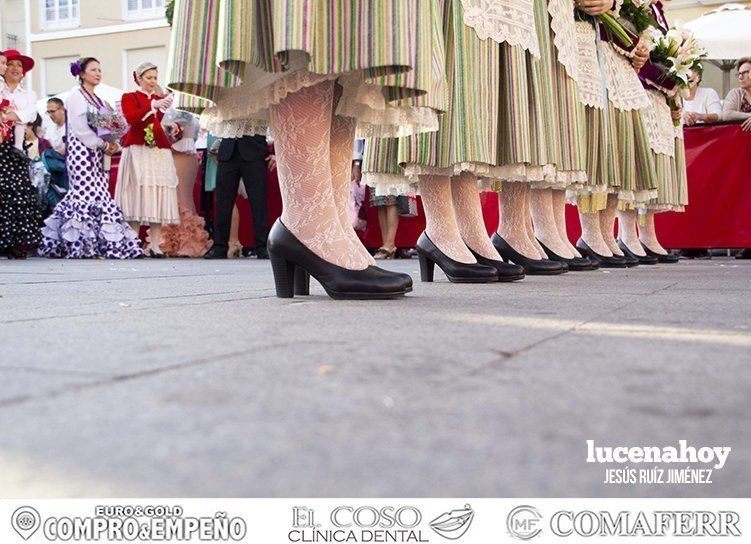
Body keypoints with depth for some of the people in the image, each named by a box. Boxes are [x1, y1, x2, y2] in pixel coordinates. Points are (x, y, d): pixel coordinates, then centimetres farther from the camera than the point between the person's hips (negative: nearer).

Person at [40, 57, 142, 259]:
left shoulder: (99, 100, 21)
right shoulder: (76, 95, -2)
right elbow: (80, 128, -12)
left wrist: (111, 145, 0)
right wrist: (104, 145, -11)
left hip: (96, 153, 8)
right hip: (81, 150, -8)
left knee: (101, 195, 0)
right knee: (86, 194, -12)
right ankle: (82, 245, -11)